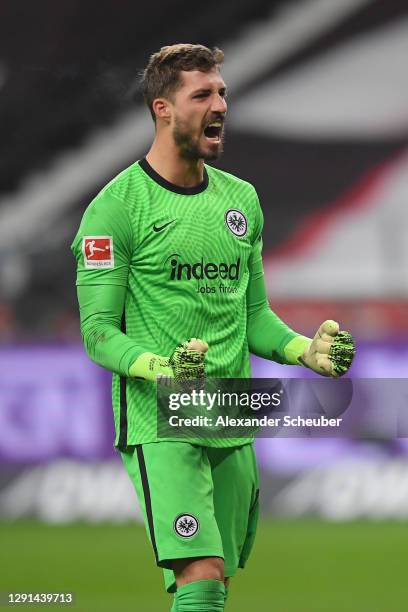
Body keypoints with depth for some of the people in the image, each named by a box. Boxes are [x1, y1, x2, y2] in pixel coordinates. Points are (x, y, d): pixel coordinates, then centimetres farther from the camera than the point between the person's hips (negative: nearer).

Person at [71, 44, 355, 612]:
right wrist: (158, 368, -28)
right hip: (158, 422, -7)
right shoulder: (116, 206, -7)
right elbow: (99, 331, -9)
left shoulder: (241, 198, 14)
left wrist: (306, 351, 0)